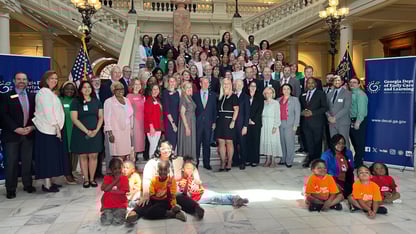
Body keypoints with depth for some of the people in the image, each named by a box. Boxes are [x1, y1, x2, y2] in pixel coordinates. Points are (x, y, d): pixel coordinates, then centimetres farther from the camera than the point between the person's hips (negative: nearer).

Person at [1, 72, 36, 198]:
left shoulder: (32, 96, 12)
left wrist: (31, 127, -6)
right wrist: (16, 129, -14)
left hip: (28, 134, 3)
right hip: (12, 135, -3)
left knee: (27, 161, 8)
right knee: (11, 163, 1)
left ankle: (28, 185, 19)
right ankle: (10, 189, 9)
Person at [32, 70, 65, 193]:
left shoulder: (50, 93, 19)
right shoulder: (43, 92, -9)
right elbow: (47, 112, -16)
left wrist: (58, 127, 9)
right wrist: (56, 127, -14)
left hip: (53, 129, 9)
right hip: (47, 130, -9)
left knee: (52, 157, 11)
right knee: (47, 157, -5)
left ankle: (49, 181, 19)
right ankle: (47, 184, 0)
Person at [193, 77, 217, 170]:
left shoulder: (213, 95, 8)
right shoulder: (195, 95, 6)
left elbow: (215, 109, 7)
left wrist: (214, 122, 1)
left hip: (208, 123, 1)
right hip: (197, 123, -1)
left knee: (207, 144, 6)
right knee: (197, 143, 1)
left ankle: (206, 163, 14)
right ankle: (196, 162, 12)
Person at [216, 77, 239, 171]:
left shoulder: (233, 96, -2)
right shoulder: (220, 96, 13)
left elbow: (236, 109, -7)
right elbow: (217, 110, 15)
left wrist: (233, 121, -16)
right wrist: (215, 122, 9)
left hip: (229, 121, -5)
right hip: (220, 121, 5)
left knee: (229, 142, 1)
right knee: (221, 142, 4)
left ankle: (229, 163, 10)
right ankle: (223, 163, 11)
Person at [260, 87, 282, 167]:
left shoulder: (276, 103, 0)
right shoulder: (263, 103, 12)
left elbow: (277, 115, -4)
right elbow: (261, 113, 11)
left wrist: (275, 126, -12)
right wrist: (261, 124, 0)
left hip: (272, 124, -4)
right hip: (264, 124, 4)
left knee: (273, 141, -4)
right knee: (265, 141, 3)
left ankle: (273, 161, 2)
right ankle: (267, 159, 11)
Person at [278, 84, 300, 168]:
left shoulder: (295, 99, 6)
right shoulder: (278, 100, 13)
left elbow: (297, 113, 0)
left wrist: (295, 125, -7)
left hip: (290, 124, -3)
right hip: (280, 124, 3)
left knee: (289, 142, -5)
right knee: (282, 142, 4)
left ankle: (289, 161, 2)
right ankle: (283, 159, 13)